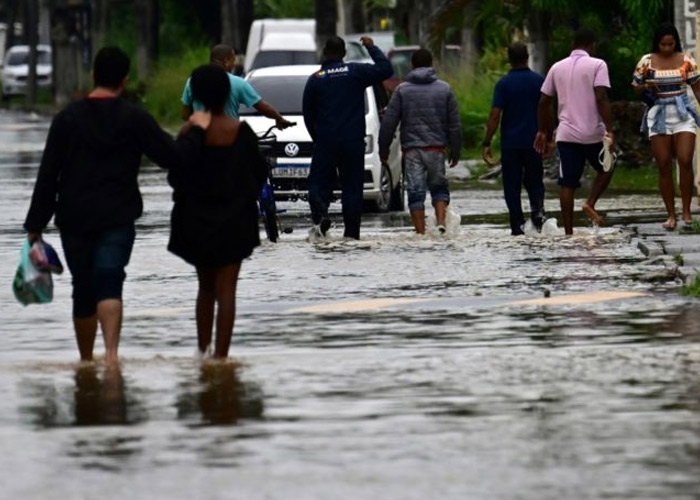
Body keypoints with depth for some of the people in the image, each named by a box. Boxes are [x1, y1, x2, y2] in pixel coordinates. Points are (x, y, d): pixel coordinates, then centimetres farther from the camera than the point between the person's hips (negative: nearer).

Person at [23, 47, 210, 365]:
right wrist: (196, 131, 17)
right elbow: (173, 157, -1)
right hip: (117, 218, -2)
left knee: (83, 289, 13)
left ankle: (86, 360, 26)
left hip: (74, 219, 2)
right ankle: (111, 350, -35)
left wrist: (36, 223, 5)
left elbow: (47, 175, 1)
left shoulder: (68, 118, 1)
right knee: (110, 284, -11)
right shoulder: (135, 119, -3)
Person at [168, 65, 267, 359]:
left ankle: (203, 349, 18)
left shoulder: (189, 132, -6)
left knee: (205, 287, 18)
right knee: (226, 290, 0)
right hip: (233, 220, -2)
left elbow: (175, 177, -1)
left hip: (196, 221, 2)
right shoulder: (240, 131, -10)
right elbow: (258, 172, -3)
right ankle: (220, 356, -6)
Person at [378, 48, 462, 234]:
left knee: (415, 191, 0)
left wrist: (383, 149, 9)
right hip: (436, 148, 1)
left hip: (411, 149, -1)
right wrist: (455, 151, 15)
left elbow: (388, 122, 0)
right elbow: (454, 124, 7)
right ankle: (441, 221, -9)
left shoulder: (402, 90, 2)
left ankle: (421, 232, -6)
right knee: (439, 187, 13)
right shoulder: (444, 89, 5)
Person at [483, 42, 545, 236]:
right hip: (533, 140, 2)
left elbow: (495, 116, -11)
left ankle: (517, 225, 1)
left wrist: (487, 143, -8)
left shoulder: (503, 84, -7)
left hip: (510, 142, -2)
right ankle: (537, 208, -13)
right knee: (534, 181, 14)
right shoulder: (539, 81, 0)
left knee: (512, 185, 5)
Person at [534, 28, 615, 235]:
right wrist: (610, 130, -17)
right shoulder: (597, 65, -5)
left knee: (567, 184, 5)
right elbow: (601, 98, -16)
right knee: (606, 168, 21)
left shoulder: (557, 68, 9)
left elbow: (544, 102, 11)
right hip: (592, 133, -3)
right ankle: (590, 203, -2)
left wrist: (543, 131, 22)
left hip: (566, 134, 3)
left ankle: (568, 232, 1)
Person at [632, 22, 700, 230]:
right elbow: (635, 85, 10)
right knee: (664, 168, 0)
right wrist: (645, 87, -12)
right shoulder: (647, 61, 2)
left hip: (683, 114, -1)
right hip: (658, 116, 1)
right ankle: (671, 215, 7)